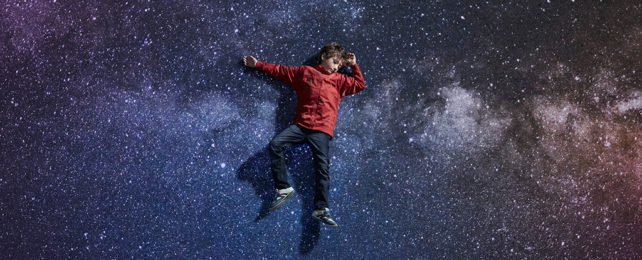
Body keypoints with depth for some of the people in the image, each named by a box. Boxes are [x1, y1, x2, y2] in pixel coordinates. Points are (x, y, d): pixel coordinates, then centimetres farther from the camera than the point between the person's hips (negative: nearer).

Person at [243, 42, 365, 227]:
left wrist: (353, 65, 16)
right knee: (275, 144, -21)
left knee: (323, 168, -9)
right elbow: (280, 71, 19)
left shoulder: (339, 80, 18)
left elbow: (360, 85, 21)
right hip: (300, 125, 0)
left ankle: (321, 209, -7)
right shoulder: (304, 71, 14)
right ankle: (283, 188, -11)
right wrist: (258, 65, 19)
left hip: (321, 130, 0)